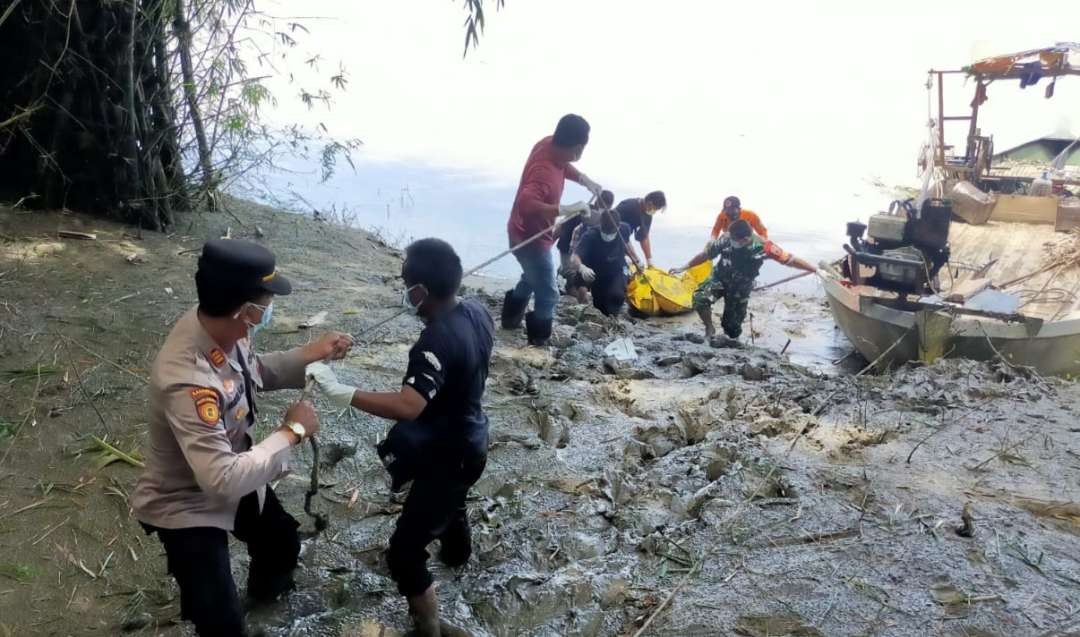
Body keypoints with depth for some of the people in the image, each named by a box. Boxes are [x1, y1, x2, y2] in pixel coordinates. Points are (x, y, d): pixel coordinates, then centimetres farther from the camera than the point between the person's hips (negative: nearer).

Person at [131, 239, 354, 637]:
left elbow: (253, 372, 6)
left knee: (283, 541, 30)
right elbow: (223, 479, -41)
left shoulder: (221, 328, -17)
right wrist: (291, 433, -30)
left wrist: (311, 354, -7)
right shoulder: (189, 382, -42)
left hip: (233, 475, 8)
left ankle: (265, 588, 64)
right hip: (187, 504, -8)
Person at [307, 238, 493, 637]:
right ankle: (457, 553, 68)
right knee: (452, 499, 38)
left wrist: (341, 393, -46)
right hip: (470, 440, 10)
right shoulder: (477, 313, -8)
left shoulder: (437, 342, -36)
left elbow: (408, 406, -47)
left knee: (404, 552, -3)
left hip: (448, 456, -10)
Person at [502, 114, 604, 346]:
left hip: (526, 233, 10)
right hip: (531, 238, -10)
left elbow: (564, 165, 14)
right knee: (548, 294, 7)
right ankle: (539, 340, 26)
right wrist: (564, 209, -56)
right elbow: (525, 204, -54)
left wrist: (584, 179, -1)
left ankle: (511, 318, 52)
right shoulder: (544, 172, -38)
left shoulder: (549, 144, -9)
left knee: (532, 278, 33)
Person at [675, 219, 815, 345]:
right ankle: (710, 329, -6)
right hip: (720, 279, 0)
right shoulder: (726, 239, -24)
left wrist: (814, 269, -15)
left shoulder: (763, 247, -25)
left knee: (732, 329, 2)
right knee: (700, 297, -31)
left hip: (740, 288, 0)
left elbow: (789, 259, -17)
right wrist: (684, 267, -5)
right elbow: (706, 254, -8)